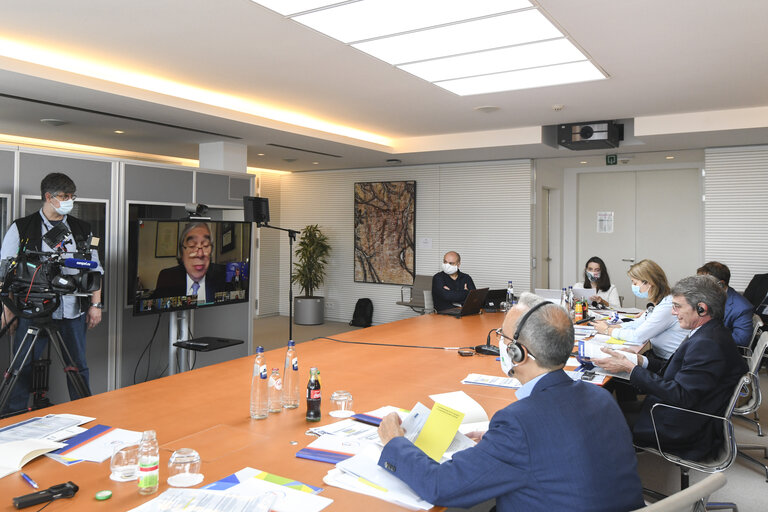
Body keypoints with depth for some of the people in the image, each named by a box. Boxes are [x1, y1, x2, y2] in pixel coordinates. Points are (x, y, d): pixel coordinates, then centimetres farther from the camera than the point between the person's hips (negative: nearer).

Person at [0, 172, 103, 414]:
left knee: (78, 366, 10)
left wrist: (95, 304, 5)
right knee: (23, 369, 3)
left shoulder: (82, 229, 11)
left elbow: (95, 269, 12)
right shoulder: (21, 229, 2)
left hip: (74, 312, 3)